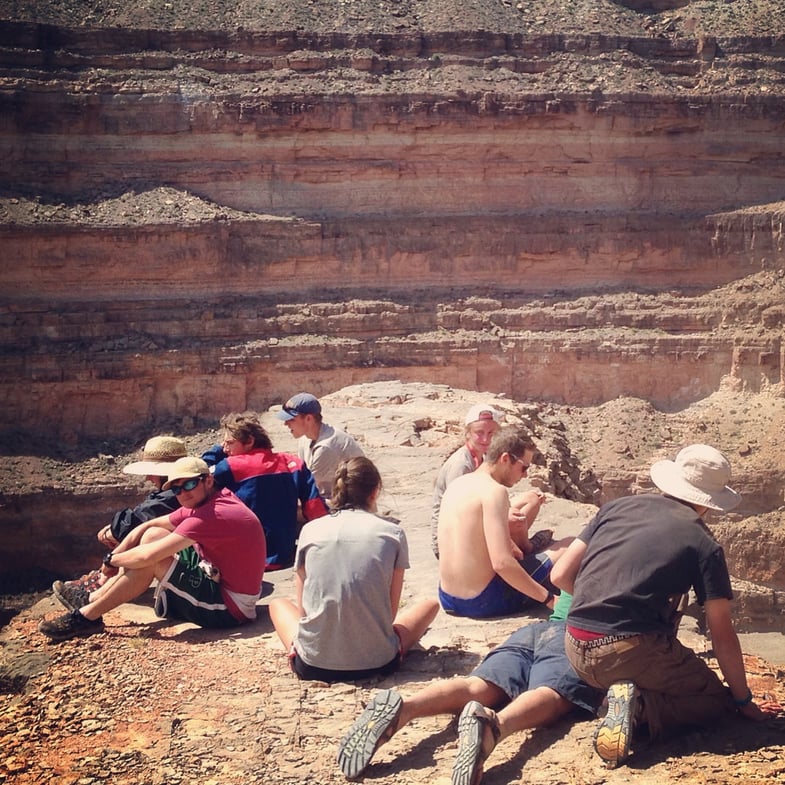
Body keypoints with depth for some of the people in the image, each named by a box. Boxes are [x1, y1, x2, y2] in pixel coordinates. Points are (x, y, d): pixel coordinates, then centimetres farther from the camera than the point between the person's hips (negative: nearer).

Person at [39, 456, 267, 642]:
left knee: (150, 558, -18)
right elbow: (147, 526, 9)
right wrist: (116, 556, -5)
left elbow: (146, 556, -27)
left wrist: (111, 559, -9)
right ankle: (92, 599, 11)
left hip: (229, 608, -10)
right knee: (152, 535, 8)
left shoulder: (214, 515, -26)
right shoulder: (202, 504, 5)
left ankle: (87, 616, -4)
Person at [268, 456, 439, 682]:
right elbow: (391, 611, 0)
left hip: (314, 664, 0)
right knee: (430, 604, 27)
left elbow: (302, 608, 4)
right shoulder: (393, 533, -3)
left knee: (277, 604, 32)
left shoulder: (310, 530, 0)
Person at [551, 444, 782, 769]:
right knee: (717, 698, 16)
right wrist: (743, 700, 16)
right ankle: (638, 706, -10)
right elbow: (722, 635, 2)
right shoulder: (703, 544, 0)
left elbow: (560, 576, 11)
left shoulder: (617, 506, 11)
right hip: (633, 652, -6)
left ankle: (624, 695, 2)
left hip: (578, 652, 6)